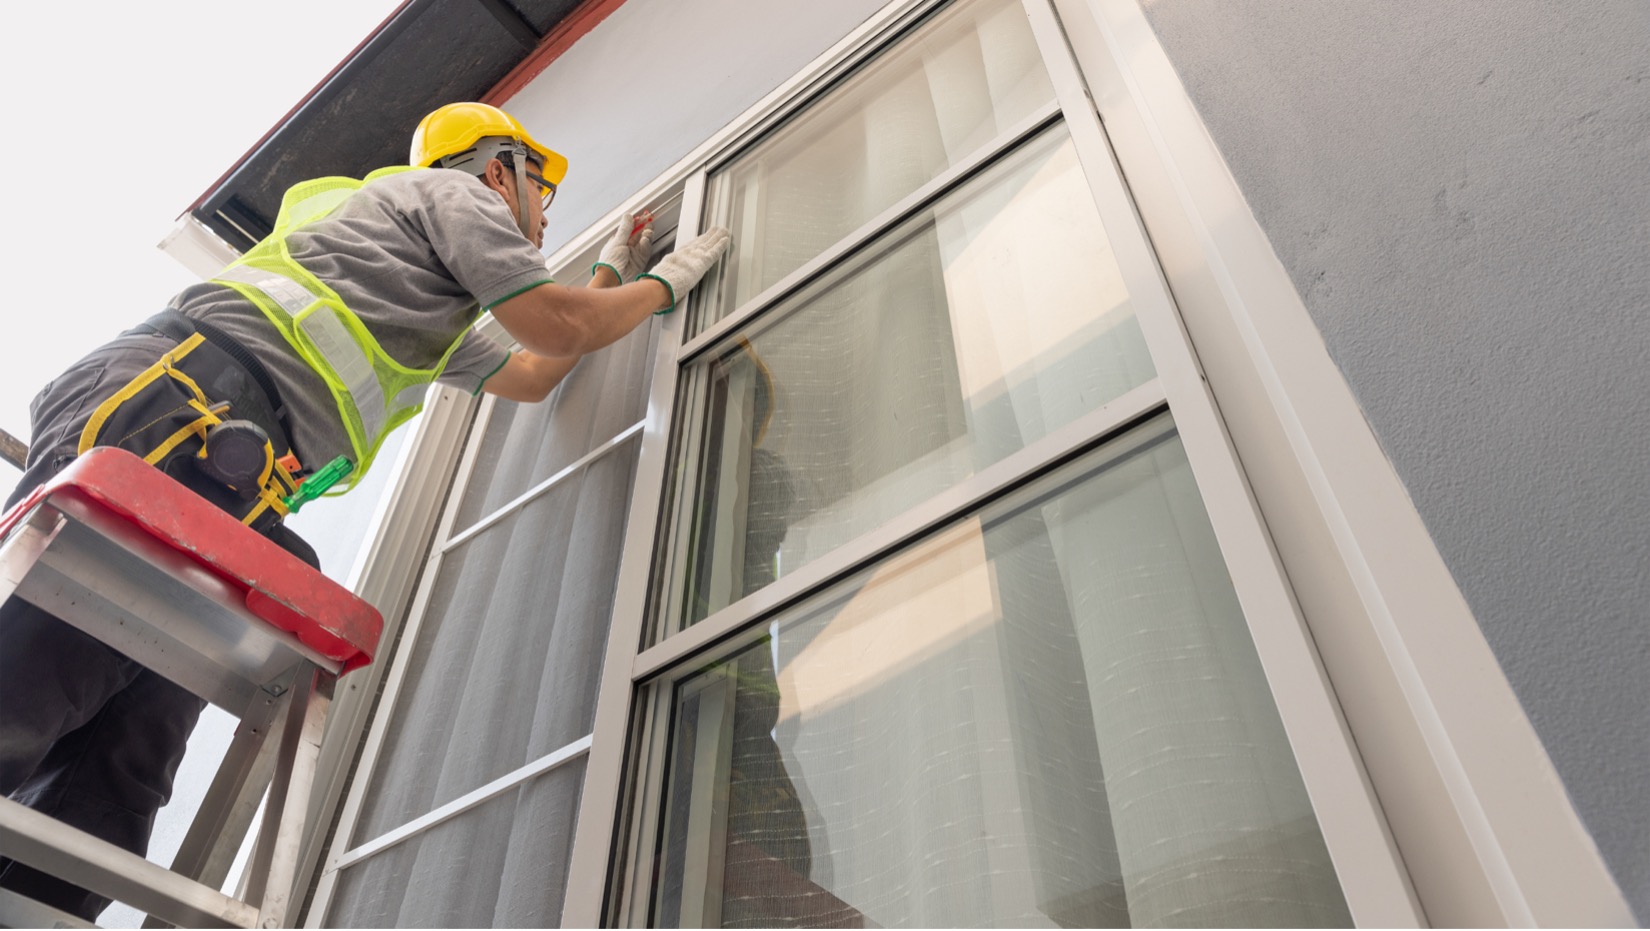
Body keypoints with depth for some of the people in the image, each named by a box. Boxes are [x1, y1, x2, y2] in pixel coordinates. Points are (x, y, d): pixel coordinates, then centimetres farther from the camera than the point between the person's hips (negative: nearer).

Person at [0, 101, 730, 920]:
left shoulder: (439, 325, 40)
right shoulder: (455, 190, 15)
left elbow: (532, 376, 51)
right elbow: (557, 330, 7)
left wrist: (611, 273, 59)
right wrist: (665, 283, 26)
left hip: (225, 487, 9)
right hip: (179, 399, -9)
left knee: (116, 784, -6)